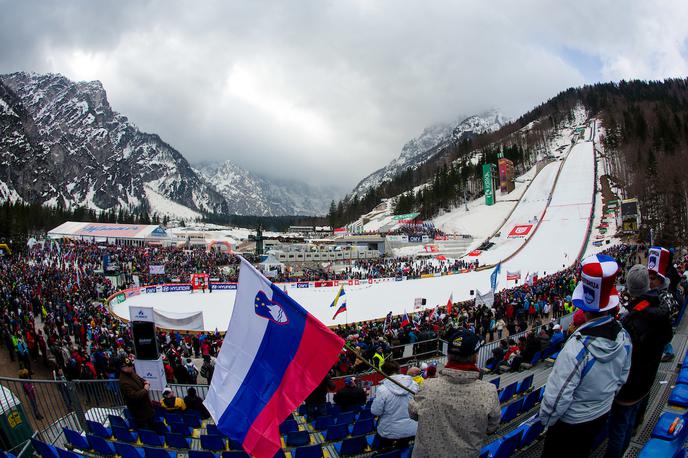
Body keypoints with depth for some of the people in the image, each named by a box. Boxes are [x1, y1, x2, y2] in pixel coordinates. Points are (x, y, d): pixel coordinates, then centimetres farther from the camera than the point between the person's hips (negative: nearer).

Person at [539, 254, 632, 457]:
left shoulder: (577, 349, -39)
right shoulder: (624, 337, -18)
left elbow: (557, 397, -29)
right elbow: (621, 378, 0)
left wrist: (545, 419, -10)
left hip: (570, 422, -6)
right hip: (602, 415, 6)